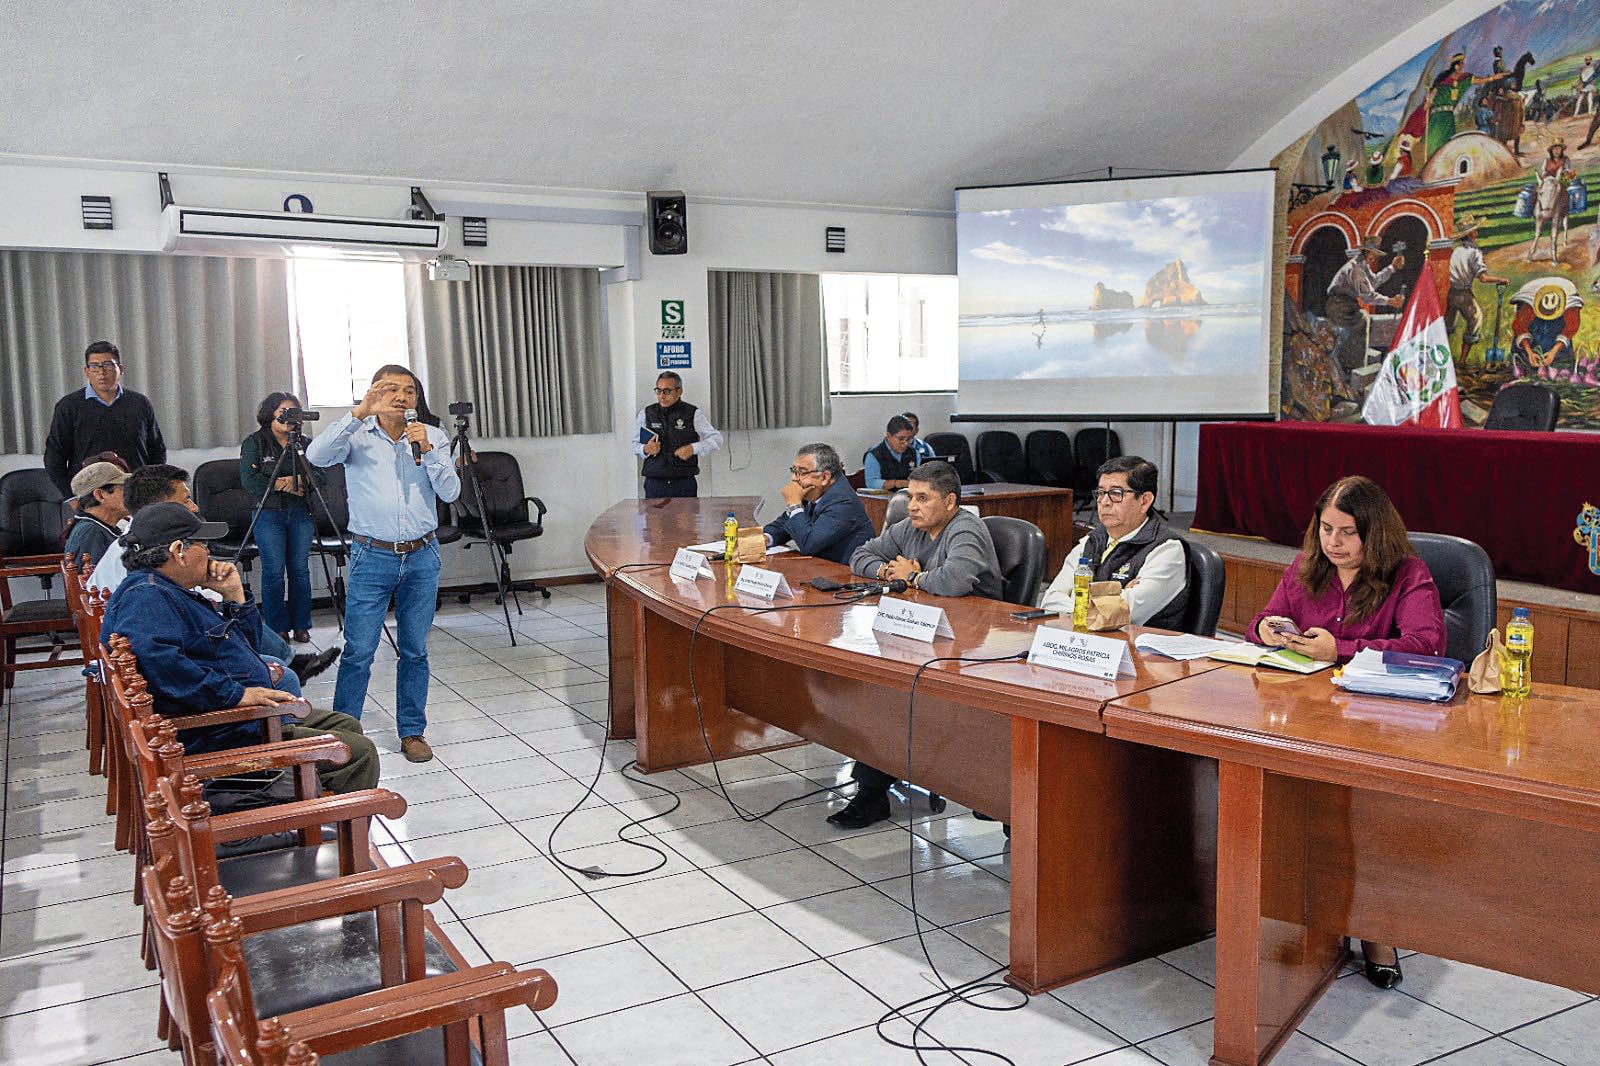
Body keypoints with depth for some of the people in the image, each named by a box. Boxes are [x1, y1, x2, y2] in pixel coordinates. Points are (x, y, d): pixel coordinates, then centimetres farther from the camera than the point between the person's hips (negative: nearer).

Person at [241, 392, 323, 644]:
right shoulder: (254, 443, 1)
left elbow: (319, 476, 5)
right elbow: (249, 480, -10)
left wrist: (299, 480, -14)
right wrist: (283, 484, -14)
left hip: (301, 513, 3)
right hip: (269, 513, -3)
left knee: (300, 569, 4)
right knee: (273, 572, -3)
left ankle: (301, 626, 13)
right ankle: (277, 629, 5)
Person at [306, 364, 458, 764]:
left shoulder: (432, 436, 6)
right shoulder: (357, 435, 0)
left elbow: (451, 492, -3)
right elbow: (316, 456, -20)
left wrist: (427, 450, -16)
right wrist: (359, 414, -27)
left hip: (422, 556, 2)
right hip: (372, 556, -2)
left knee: (415, 651, 10)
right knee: (358, 652, -1)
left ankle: (412, 731, 22)